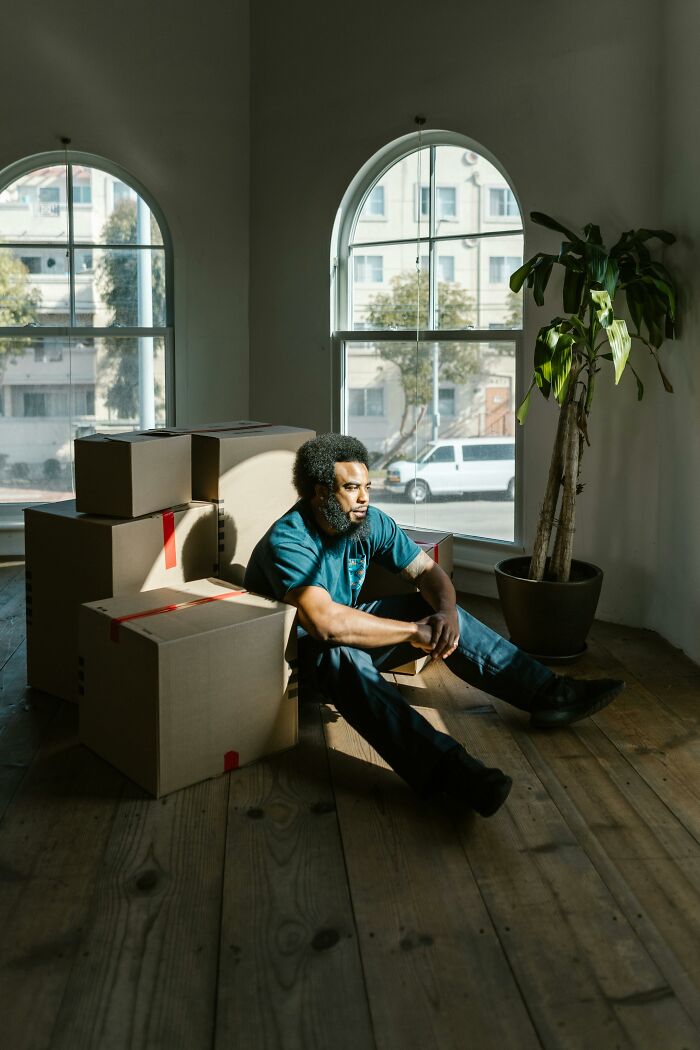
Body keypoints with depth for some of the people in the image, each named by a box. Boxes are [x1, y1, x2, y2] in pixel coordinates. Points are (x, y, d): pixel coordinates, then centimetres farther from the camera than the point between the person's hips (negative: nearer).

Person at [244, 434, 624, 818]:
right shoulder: (289, 540, -28)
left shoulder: (370, 521, -6)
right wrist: (413, 631, -33)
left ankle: (547, 693, -6)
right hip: (296, 649, -7)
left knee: (438, 611, -7)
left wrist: (446, 611, -22)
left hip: (349, 628, 8)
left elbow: (428, 571, 1)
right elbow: (324, 622, -41)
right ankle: (447, 767, -58)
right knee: (341, 654, -40)